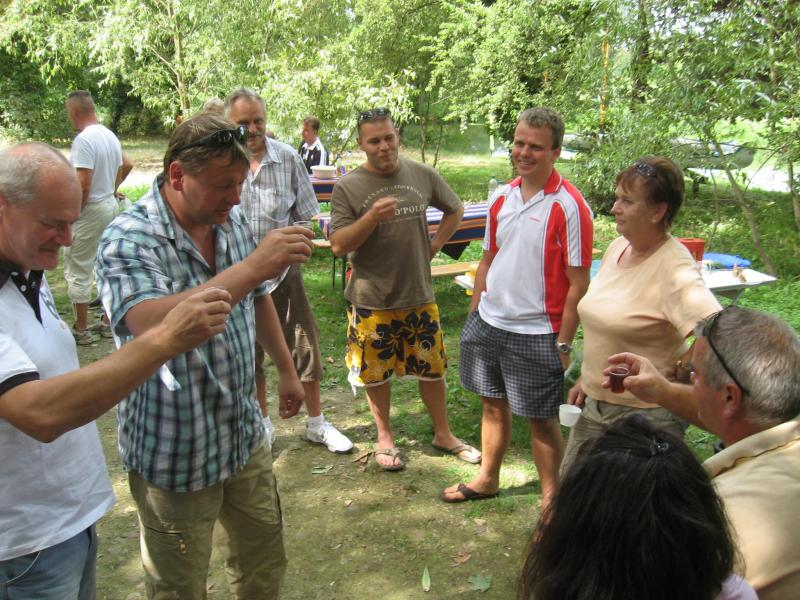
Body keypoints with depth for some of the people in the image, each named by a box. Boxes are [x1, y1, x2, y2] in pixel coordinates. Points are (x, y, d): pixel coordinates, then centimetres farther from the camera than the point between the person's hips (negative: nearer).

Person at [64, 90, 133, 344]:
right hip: (110, 206, 9)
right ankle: (109, 323, 24)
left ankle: (81, 329, 8)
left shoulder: (83, 140, -20)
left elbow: (83, 185, -24)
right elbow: (127, 165, 21)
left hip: (90, 210, -9)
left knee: (78, 272, 1)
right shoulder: (110, 135, 8)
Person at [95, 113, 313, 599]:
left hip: (245, 436, 6)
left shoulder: (231, 221, 0)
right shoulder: (130, 239, -22)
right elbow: (152, 327, -40)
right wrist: (252, 267, -41)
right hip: (175, 454, -6)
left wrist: (286, 369, 21)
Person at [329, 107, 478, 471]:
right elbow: (338, 245, -12)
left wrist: (434, 246, 4)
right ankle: (384, 438, 31)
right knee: (377, 372, 11)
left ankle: (443, 434, 32)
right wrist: (372, 216, -26)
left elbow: (454, 209, 16)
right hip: (372, 300, -2)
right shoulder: (348, 188, -8)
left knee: (432, 367, 13)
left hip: (419, 295, 2)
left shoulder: (422, 175, 0)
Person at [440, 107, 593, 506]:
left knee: (541, 418, 6)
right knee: (493, 404, 20)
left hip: (536, 334, -6)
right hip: (488, 323, 6)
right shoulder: (502, 196, 5)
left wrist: (563, 344, -14)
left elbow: (578, 283, -14)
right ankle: (487, 480, 39)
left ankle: (551, 500, 25)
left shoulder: (569, 207, -15)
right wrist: (473, 315, 12)